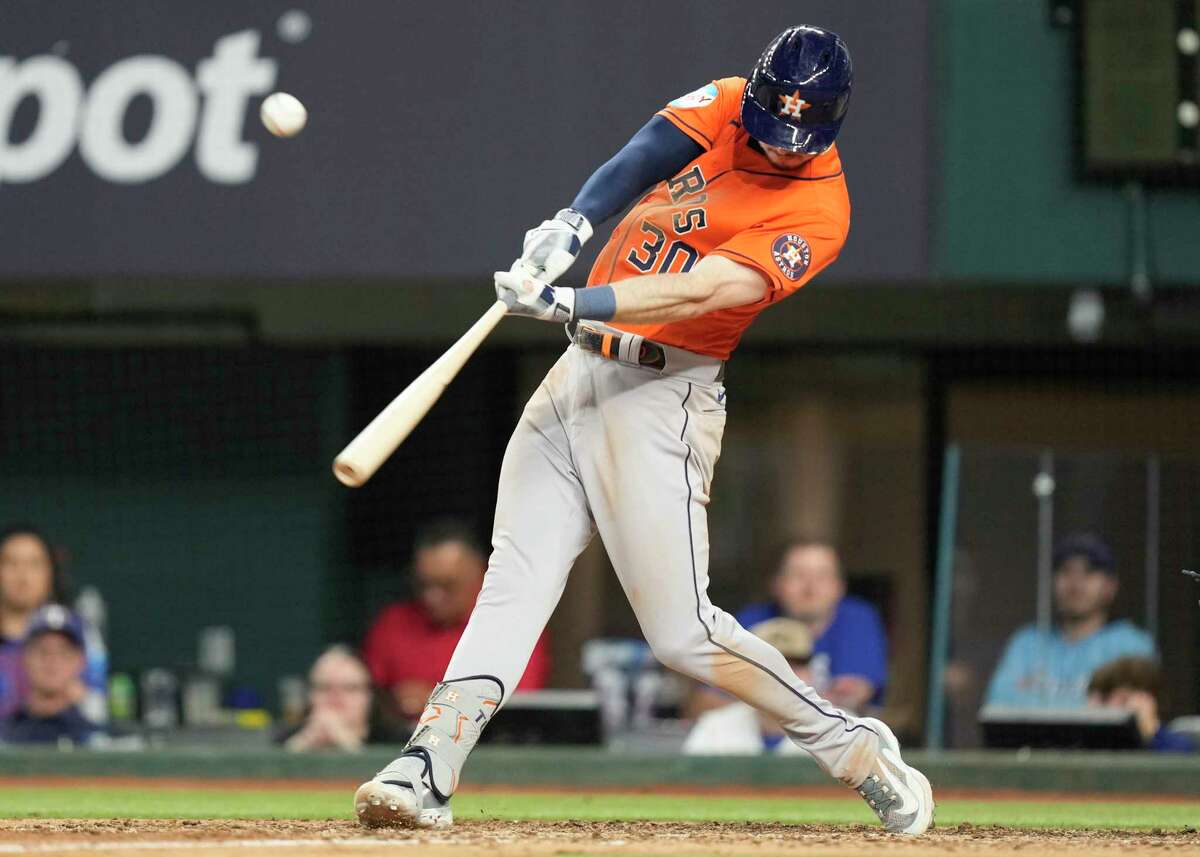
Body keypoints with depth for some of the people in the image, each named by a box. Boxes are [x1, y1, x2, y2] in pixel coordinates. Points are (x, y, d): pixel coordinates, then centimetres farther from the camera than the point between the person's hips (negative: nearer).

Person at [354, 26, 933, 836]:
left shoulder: (818, 212, -13)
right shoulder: (721, 107, 5)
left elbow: (702, 291, -25)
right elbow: (641, 158, -12)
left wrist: (573, 304, -34)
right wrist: (573, 223, -31)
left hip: (661, 394, -6)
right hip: (579, 371, 6)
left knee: (684, 634, -8)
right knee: (514, 582, -2)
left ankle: (859, 752, 6)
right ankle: (428, 770, -7)